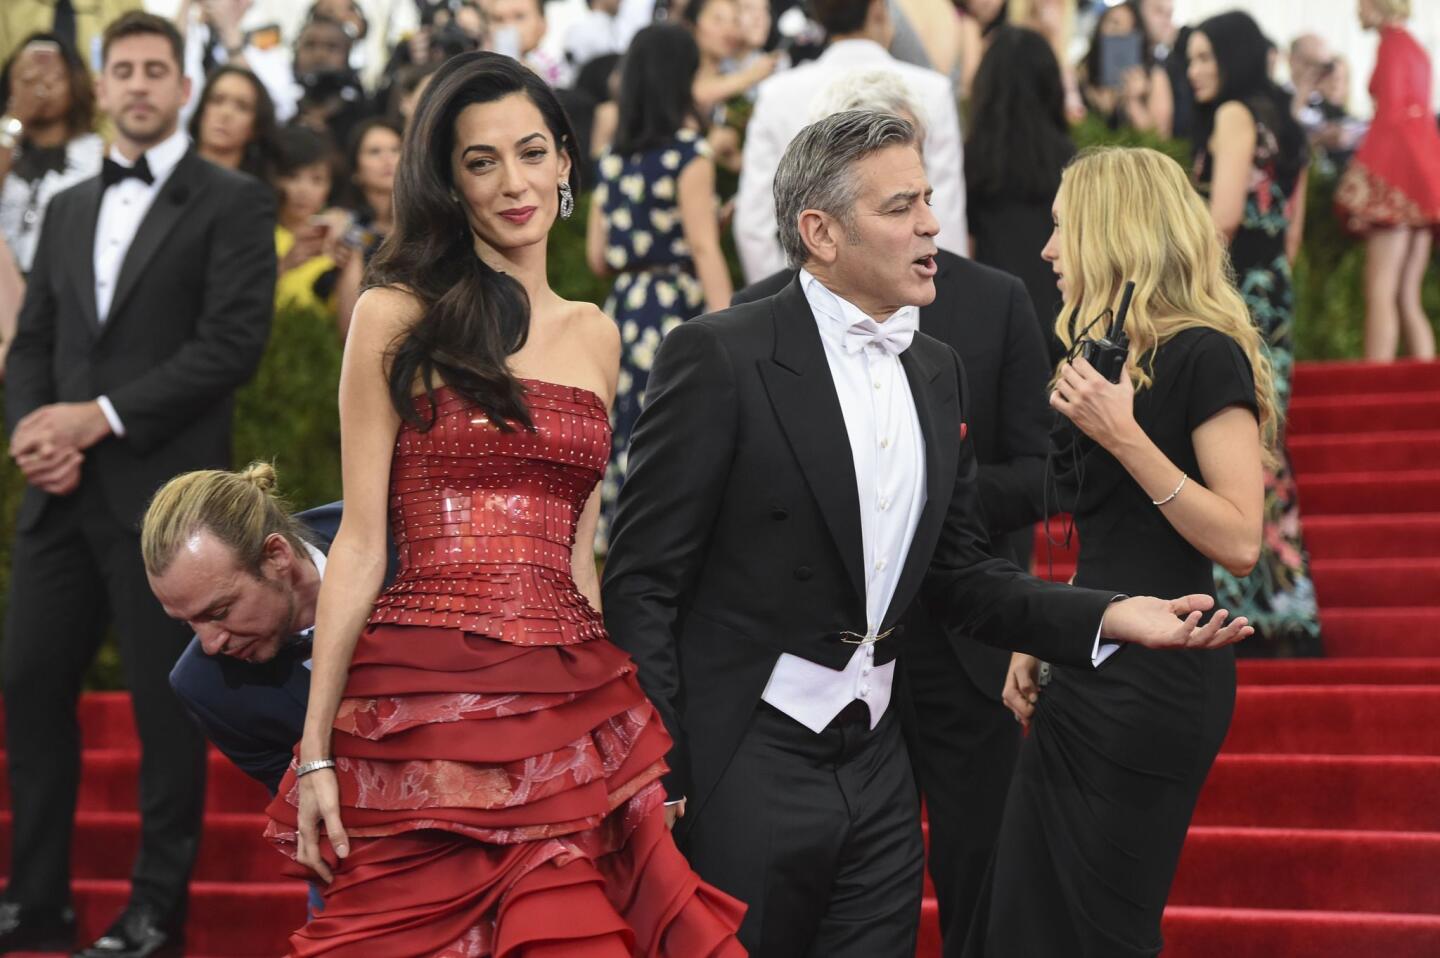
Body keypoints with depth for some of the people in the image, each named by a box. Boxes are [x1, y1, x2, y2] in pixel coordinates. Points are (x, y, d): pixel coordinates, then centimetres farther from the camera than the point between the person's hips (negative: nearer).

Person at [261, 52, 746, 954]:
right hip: (421, 703, -3)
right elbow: (361, 539, -1)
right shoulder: (397, 318, 2)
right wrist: (315, 750, -5)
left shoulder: (594, 338, 15)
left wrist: (623, 720, 12)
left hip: (570, 710, 3)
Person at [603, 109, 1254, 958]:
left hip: (875, 764, 6)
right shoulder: (719, 357, -9)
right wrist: (654, 778, -15)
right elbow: (643, 581, -10)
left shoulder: (936, 372, 11)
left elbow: (959, 575, 15)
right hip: (742, 766, -6)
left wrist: (1109, 617, 0)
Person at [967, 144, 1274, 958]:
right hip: (1089, 669, 9)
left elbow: (1240, 542, -19)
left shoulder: (1205, 356, -13)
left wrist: (1124, 437, -24)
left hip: (1155, 677, -9)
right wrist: (1040, 642, 15)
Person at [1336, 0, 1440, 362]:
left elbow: (1390, 114, -14)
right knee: (1407, 297, 7)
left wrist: (1361, 175, -17)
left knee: (1380, 291, -14)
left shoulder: (1392, 44, -5)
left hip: (1399, 169, -9)